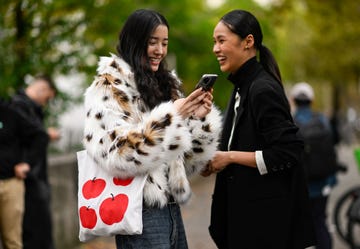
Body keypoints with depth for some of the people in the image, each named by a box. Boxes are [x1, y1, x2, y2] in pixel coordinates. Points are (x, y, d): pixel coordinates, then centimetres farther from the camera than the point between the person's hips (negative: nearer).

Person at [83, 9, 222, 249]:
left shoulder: (166, 85, 14)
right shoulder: (109, 88, -6)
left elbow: (185, 162, 13)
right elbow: (116, 155, -21)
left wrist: (199, 119, -3)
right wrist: (171, 116, -23)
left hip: (171, 209, 7)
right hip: (141, 213, -7)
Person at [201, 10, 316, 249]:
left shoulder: (263, 90, -17)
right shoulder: (244, 86, 11)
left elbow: (286, 154, -21)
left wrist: (230, 157, -16)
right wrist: (217, 160, 3)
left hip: (267, 213, -9)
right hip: (244, 207, 9)